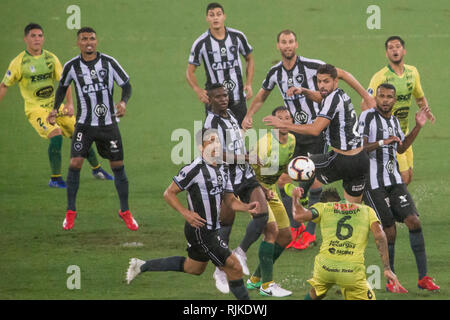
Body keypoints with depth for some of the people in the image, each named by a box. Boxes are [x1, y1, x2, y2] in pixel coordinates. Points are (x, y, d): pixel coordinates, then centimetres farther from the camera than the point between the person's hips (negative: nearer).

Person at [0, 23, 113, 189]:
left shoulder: (51, 58, 2)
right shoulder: (19, 62, -10)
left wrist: (70, 103, -13)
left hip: (56, 106, 5)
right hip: (35, 109, -5)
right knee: (56, 135, -27)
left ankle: (96, 169, 30)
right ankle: (55, 179, -17)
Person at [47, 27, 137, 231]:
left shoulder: (109, 62, -6)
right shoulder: (72, 66, -3)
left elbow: (126, 85, 1)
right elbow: (62, 87, 15)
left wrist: (123, 102, -19)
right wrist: (55, 109, 2)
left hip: (108, 124, 0)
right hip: (84, 124, 0)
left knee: (118, 166, 3)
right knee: (75, 163, -13)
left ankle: (125, 212, 18)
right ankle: (70, 212, 2)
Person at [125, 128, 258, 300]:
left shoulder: (223, 168, 7)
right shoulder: (195, 169, -18)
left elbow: (229, 200, 10)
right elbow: (169, 193, -12)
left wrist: (246, 207, -9)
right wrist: (186, 213, -23)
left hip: (212, 230, 10)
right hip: (200, 231, -10)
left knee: (194, 268, 26)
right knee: (234, 268, -9)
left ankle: (142, 266, 36)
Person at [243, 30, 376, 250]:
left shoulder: (310, 66, -14)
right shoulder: (275, 73, 2)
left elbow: (342, 74, -7)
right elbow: (260, 98, 19)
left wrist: (367, 97, -9)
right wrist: (249, 116, 4)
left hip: (317, 130, -5)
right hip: (294, 132, 5)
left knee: (315, 183, -6)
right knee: (283, 181, -1)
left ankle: (309, 232, 4)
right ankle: (295, 227, 14)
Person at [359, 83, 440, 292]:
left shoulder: (394, 121, 14)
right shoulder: (368, 116, -7)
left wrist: (418, 127, 18)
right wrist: (382, 142, -27)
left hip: (394, 181, 6)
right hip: (374, 183, -6)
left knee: (414, 222, -7)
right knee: (389, 232, -7)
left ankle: (423, 277, -3)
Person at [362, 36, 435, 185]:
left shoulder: (412, 72, 7)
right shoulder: (380, 77, -14)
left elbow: (420, 97, 22)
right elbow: (365, 104, -16)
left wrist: (426, 110, 2)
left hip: (405, 133, 7)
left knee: (408, 177, 6)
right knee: (403, 176, -12)